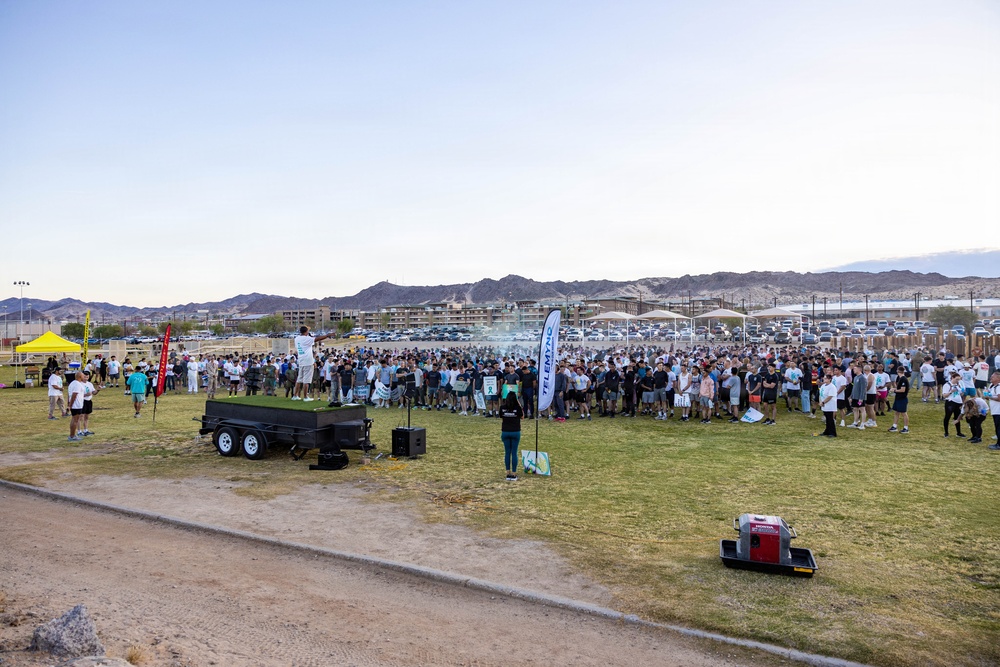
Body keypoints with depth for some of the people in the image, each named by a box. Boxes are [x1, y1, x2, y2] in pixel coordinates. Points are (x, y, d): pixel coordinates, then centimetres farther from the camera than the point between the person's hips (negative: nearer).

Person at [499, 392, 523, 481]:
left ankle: (508, 474, 11)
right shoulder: (517, 407, -11)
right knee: (514, 453, 3)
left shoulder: (503, 407, -6)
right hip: (515, 432, -2)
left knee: (507, 453, 9)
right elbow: (522, 416, 5)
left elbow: (501, 417, 3)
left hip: (505, 432, 2)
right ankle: (514, 474, 5)